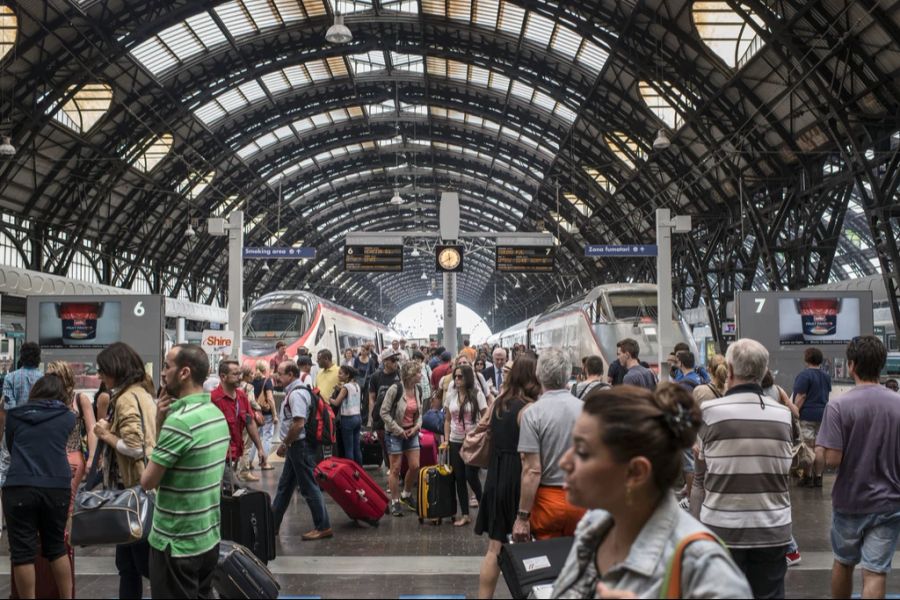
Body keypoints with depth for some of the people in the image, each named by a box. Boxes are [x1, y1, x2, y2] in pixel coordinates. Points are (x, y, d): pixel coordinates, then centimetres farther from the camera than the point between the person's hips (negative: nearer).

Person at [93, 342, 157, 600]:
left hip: (133, 486, -10)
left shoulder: (126, 398, -18)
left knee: (139, 558, 1)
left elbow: (134, 446, -25)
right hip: (142, 483, 10)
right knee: (130, 557, 17)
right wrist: (112, 431, 6)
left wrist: (106, 434, -12)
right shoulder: (142, 392, 11)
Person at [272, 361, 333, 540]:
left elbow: (298, 424, -26)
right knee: (284, 485, 17)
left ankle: (323, 527, 5)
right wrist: (287, 444, 17)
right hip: (296, 446, 11)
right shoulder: (296, 391, 13)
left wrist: (284, 444, -16)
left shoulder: (296, 394, -19)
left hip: (300, 445, -11)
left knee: (308, 487, -3)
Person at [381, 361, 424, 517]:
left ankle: (406, 495, 28)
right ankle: (395, 502, 14)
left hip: (412, 432, 6)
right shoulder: (395, 389, -19)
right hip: (395, 433, -6)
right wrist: (399, 430, -15)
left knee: (415, 466, 4)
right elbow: (384, 412, -16)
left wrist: (417, 427, -4)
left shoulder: (418, 389, 0)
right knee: (395, 469, 1)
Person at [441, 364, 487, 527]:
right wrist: (446, 440, 3)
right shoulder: (450, 396, 5)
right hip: (455, 442, 4)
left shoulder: (477, 395, -6)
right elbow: (447, 420, 11)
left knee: (471, 476, -8)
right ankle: (464, 515, 12)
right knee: (459, 478, 4)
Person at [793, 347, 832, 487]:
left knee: (808, 448, -4)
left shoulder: (804, 375, -11)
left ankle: (808, 477, -3)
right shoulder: (826, 376, 13)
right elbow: (827, 395, 20)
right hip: (823, 415, 7)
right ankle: (818, 477, 9)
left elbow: (800, 397, -15)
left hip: (807, 415, -7)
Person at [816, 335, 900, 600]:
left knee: (843, 563, 20)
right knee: (875, 573, 1)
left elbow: (832, 459, -19)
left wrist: (818, 447, 1)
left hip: (849, 501, -1)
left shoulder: (839, 405, -15)